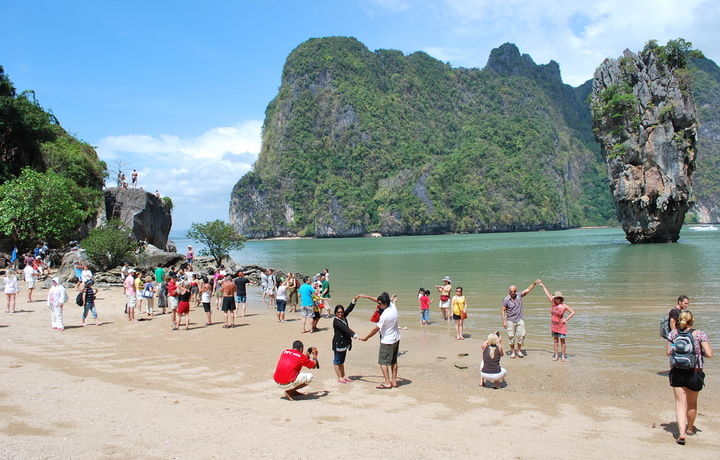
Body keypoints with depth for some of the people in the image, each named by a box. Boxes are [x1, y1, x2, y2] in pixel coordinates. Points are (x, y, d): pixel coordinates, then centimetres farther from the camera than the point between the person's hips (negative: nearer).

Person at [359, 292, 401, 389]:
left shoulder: (385, 315, -27)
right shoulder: (392, 306, -4)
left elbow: (376, 329, -17)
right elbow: (379, 301, 12)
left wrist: (366, 338, -5)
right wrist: (366, 297, 12)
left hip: (387, 341, -9)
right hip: (396, 339, 9)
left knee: (383, 361, 0)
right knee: (394, 361, 15)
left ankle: (387, 382, -3)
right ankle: (394, 381, 20)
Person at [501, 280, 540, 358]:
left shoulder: (519, 296, 2)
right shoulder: (506, 299, -8)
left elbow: (528, 290, 4)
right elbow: (503, 310, -5)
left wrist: (534, 283, -7)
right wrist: (504, 321, -10)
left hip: (520, 320, 3)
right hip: (510, 320, -3)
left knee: (521, 335, -1)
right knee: (511, 336, -1)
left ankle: (519, 351, 15)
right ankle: (512, 352, 13)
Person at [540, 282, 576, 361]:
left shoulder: (564, 306, -9)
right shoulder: (553, 303, -1)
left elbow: (573, 312, -4)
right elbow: (547, 293, 2)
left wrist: (566, 319, -10)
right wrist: (543, 285, 6)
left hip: (561, 325, -3)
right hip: (554, 324, 4)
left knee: (562, 340, 0)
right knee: (555, 340, 8)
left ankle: (563, 356, 9)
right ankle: (556, 355, 14)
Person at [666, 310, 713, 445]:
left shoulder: (673, 334, -3)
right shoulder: (700, 334, -9)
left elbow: (668, 352, 3)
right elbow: (709, 354, -13)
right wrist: (700, 353, 7)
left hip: (677, 373, 0)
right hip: (694, 373, 0)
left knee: (680, 403, 5)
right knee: (692, 403, 20)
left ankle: (681, 433, -10)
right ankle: (690, 428, 40)